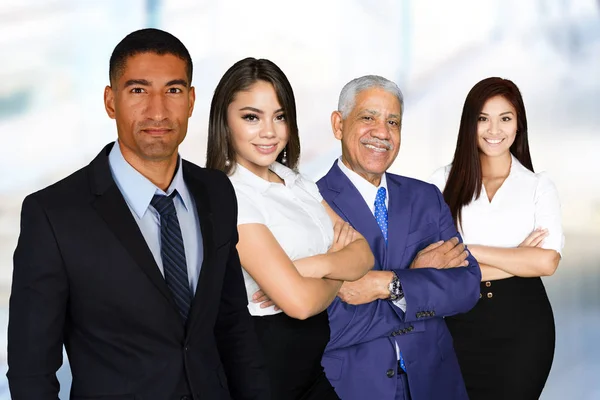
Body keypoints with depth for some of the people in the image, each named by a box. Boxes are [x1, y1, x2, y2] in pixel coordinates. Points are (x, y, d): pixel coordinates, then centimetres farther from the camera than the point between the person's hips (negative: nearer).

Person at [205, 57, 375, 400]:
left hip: (321, 355, 8)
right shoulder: (227, 197, -18)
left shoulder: (298, 184, 8)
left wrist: (316, 265, -18)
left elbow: (364, 253, 2)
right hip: (265, 357, -7)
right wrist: (340, 274, -4)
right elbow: (299, 301, -25)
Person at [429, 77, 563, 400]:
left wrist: (468, 252, -11)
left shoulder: (539, 186, 3)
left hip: (523, 325, 0)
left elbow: (547, 261, -10)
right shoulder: (443, 182, 2)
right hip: (460, 321, 0)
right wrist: (518, 260, -10)